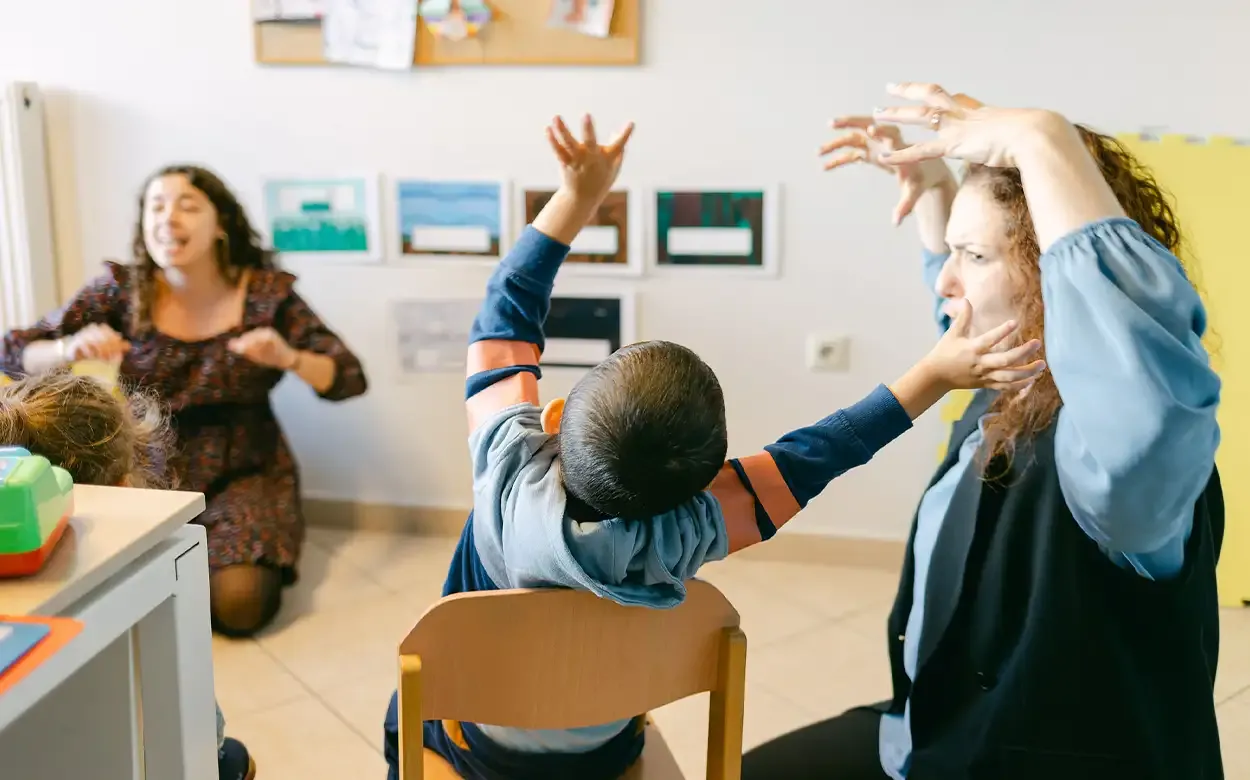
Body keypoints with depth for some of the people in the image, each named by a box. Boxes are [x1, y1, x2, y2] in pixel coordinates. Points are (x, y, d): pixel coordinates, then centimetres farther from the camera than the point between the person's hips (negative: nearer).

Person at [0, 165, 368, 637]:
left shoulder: (267, 292, -10)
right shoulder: (123, 290, -7)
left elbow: (349, 380, -9)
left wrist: (288, 358, -29)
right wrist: (71, 348, -26)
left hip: (242, 473, -2)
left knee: (237, 606, -21)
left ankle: (259, 555, 13)